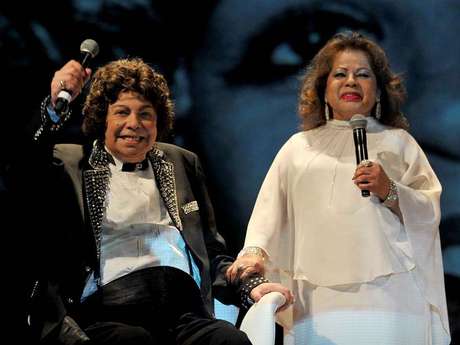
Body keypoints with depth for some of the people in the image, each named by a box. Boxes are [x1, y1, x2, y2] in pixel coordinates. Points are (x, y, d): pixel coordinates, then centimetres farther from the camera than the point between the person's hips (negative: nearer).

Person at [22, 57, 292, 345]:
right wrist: (53, 107, -16)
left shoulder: (183, 163, 26)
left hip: (185, 315, 3)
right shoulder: (67, 162, 15)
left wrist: (251, 286, 7)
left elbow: (212, 254, 26)